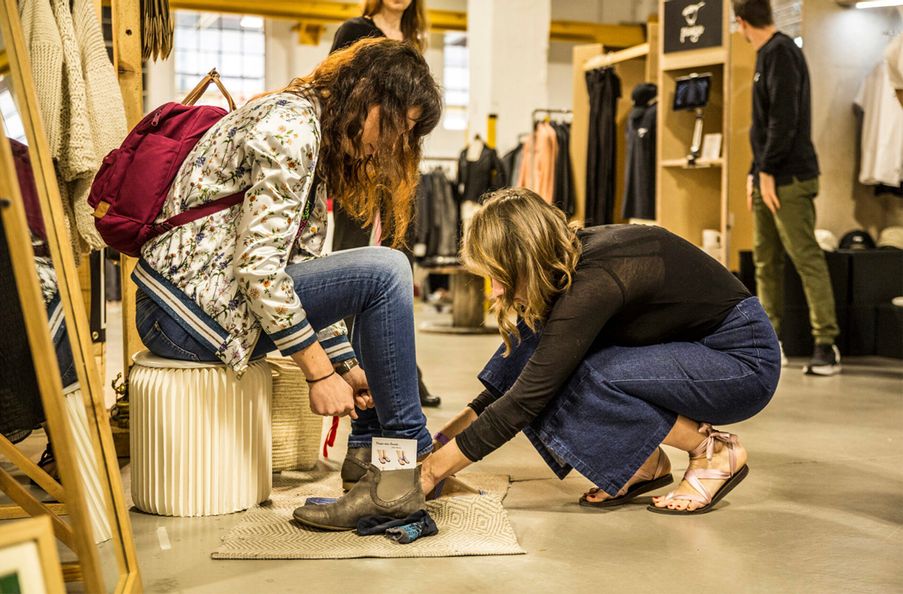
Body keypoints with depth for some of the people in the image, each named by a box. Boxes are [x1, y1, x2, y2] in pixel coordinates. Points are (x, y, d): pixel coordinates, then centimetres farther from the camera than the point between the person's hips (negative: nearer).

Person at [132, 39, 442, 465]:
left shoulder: (320, 142, 14)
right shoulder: (291, 127, -16)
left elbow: (300, 263, 12)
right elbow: (258, 266, -23)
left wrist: (349, 366, 6)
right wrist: (321, 373, -17)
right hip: (193, 311, -10)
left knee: (386, 273, 17)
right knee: (385, 272, -17)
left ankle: (368, 448, 16)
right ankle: (408, 447, -3)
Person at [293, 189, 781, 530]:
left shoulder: (593, 284, -31)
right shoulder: (572, 256, -6)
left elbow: (523, 403, -30)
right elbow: (515, 381, 3)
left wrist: (431, 470, -23)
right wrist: (443, 439, -1)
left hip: (746, 360, -8)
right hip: (691, 345, 8)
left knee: (583, 381, -30)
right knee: (533, 350, -9)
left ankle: (714, 453, -9)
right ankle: (643, 465, 3)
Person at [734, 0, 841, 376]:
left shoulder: (780, 52, -10)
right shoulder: (767, 54, 19)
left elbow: (784, 119, -18)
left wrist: (767, 171, -17)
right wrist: (754, 173, 16)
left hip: (789, 178, -10)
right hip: (769, 177, 10)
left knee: (806, 258, -10)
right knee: (765, 261, 10)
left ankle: (826, 345, -9)